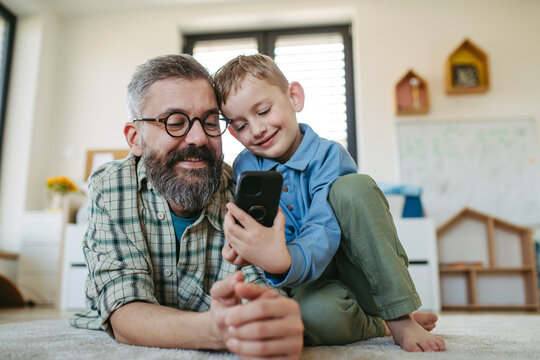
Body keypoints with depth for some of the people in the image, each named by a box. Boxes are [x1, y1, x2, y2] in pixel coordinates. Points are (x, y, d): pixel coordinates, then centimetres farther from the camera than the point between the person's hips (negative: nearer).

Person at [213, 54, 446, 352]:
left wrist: (285, 261, -51)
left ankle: (399, 318, -20)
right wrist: (246, 248, -32)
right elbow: (262, 233, -7)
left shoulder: (327, 157, -15)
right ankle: (378, 327, -2)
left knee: (352, 186, -28)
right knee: (316, 312, -38)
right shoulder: (245, 169, -3)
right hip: (306, 281, 1)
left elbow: (322, 231, -29)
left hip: (361, 278, -1)